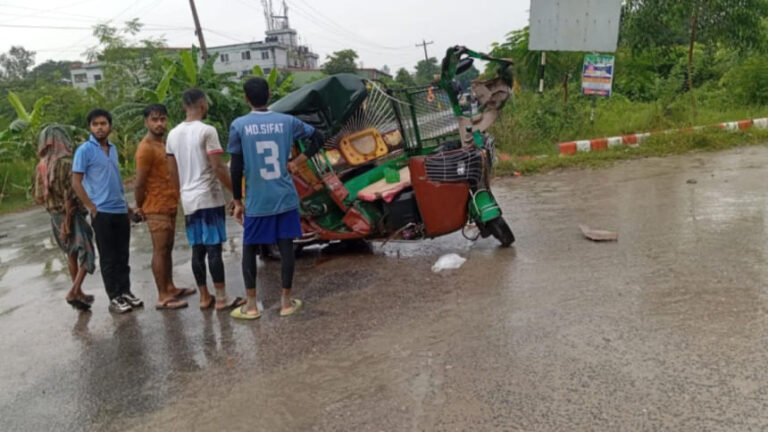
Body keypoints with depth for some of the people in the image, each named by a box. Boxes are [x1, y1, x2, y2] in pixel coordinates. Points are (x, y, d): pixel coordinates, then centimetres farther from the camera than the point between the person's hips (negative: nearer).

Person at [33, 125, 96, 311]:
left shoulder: (41, 166, 4)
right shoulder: (65, 162, -16)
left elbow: (39, 197, 6)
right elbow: (69, 195, -20)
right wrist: (67, 222, -16)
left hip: (55, 216, 7)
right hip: (71, 214, -7)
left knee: (71, 254, 18)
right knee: (86, 253, 1)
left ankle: (78, 293, 26)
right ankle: (74, 292, -10)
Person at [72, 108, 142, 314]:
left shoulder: (113, 149, 11)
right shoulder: (84, 150, -8)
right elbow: (76, 183, -8)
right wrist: (92, 208, -11)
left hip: (120, 211, 6)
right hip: (102, 212, -6)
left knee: (122, 255, 11)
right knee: (108, 258, 2)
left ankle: (125, 292, 21)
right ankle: (114, 298, 10)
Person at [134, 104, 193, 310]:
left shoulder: (163, 144, 15)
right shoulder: (146, 148, -15)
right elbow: (140, 183, -16)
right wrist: (140, 207, -7)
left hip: (170, 206, 9)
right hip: (157, 208, -9)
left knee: (168, 248, 15)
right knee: (160, 250, -6)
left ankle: (170, 288, 25)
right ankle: (163, 297, -1)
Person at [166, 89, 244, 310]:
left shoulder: (173, 134, 10)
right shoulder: (207, 131, -12)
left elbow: (173, 171, 15)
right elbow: (218, 167, -16)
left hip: (188, 200, 7)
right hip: (209, 198, -7)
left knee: (197, 249, 10)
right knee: (213, 248, -3)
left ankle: (204, 297, 17)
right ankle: (221, 298, 2)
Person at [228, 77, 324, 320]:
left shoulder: (238, 125, -5)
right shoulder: (287, 121, 1)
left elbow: (236, 168, -5)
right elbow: (318, 139, 7)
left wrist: (237, 202, 3)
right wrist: (297, 163, 8)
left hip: (256, 202, -1)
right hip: (286, 198, 2)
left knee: (249, 250, 12)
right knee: (286, 248, 9)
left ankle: (250, 306, 14)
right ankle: (286, 301, 16)